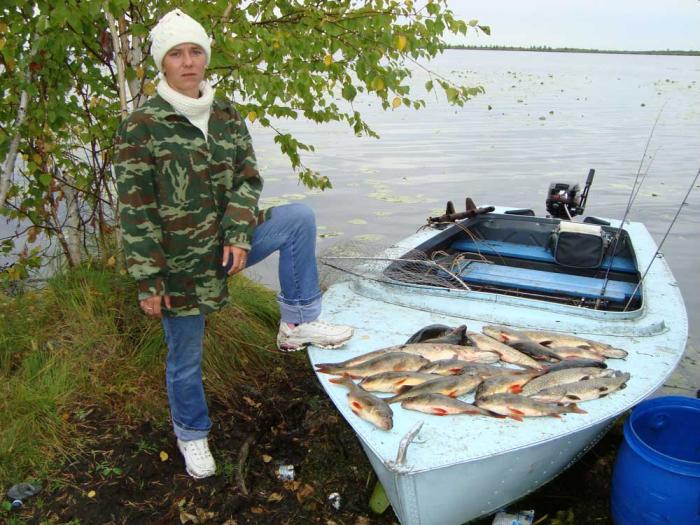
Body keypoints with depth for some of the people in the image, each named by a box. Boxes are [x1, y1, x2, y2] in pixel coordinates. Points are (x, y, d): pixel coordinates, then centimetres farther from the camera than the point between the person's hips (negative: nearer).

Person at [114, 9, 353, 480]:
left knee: (300, 216, -15)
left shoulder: (227, 116, 3)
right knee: (185, 359, 9)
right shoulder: (141, 126, -11)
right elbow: (135, 210, -12)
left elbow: (249, 179, 2)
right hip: (180, 260, -4)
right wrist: (149, 280, -13)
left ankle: (297, 324, -5)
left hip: (229, 241, 4)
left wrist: (239, 235, -14)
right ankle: (192, 436, 37)